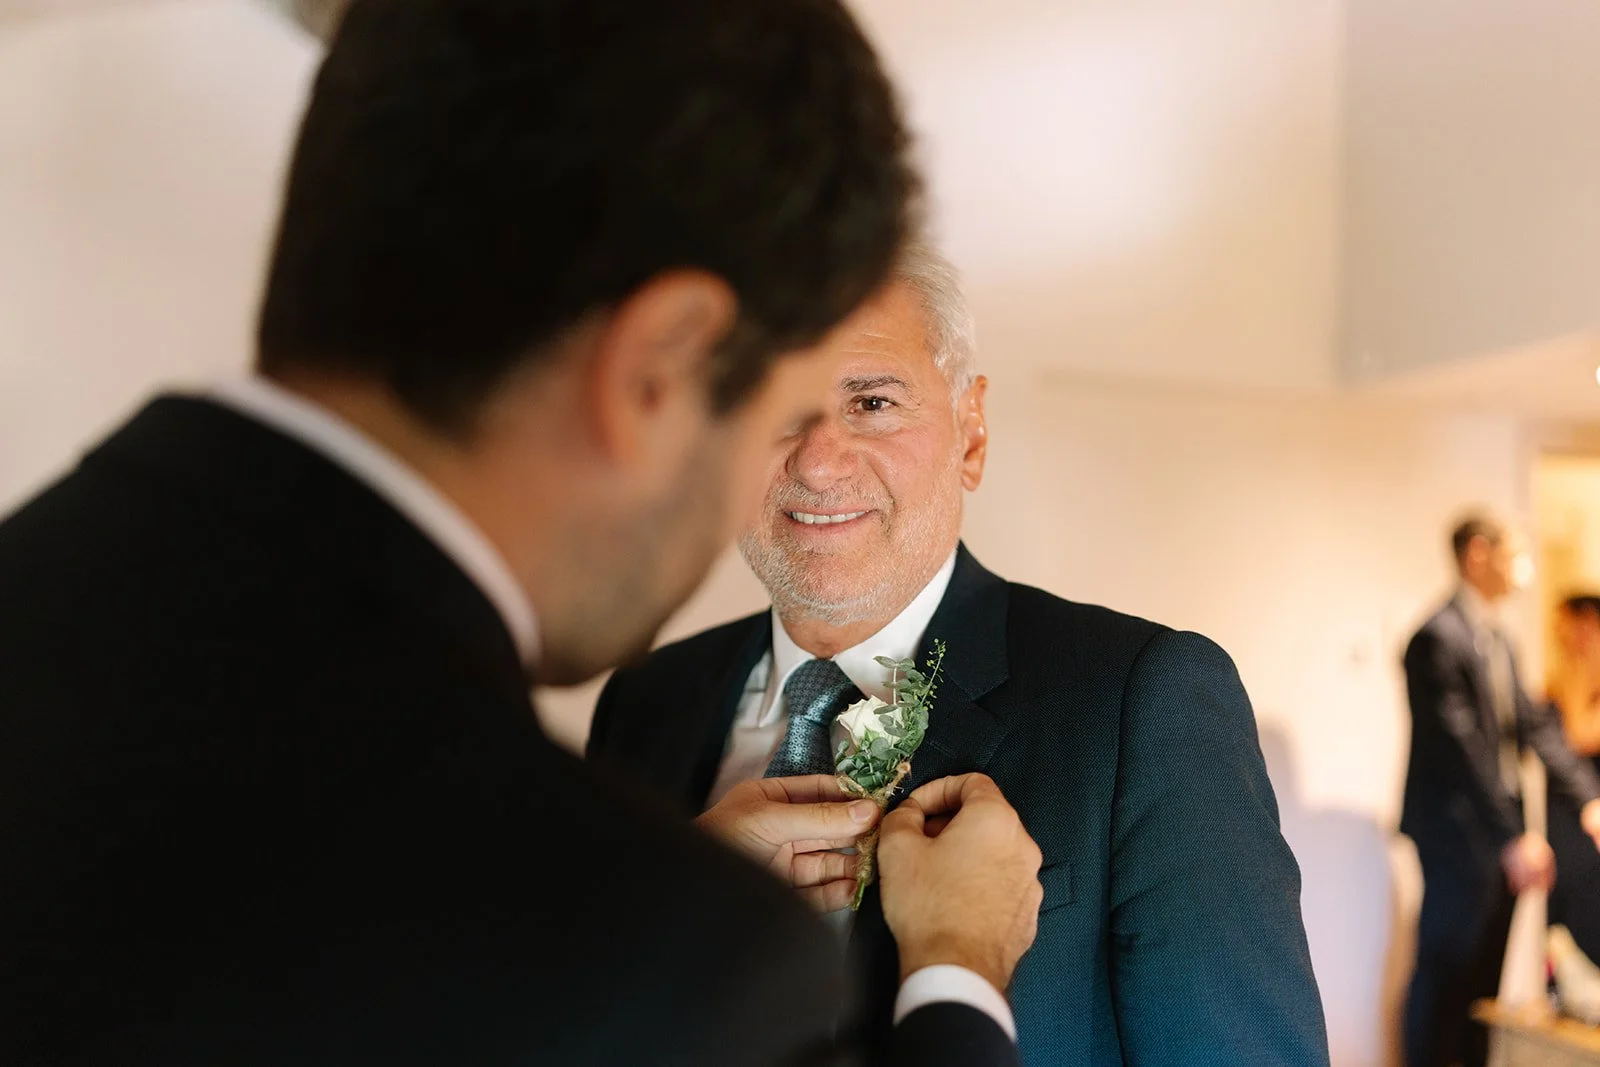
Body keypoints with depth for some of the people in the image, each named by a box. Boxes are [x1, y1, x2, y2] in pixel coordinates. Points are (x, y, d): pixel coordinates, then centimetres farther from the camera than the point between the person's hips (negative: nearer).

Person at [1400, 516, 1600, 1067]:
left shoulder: (1498, 639, 12)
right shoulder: (1439, 637, -17)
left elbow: (1535, 726, 11)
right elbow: (1459, 747, -21)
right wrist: (1513, 839, -22)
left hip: (1499, 836, 9)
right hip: (1459, 837, -9)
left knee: (1484, 974, 14)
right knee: (1444, 970, -1)